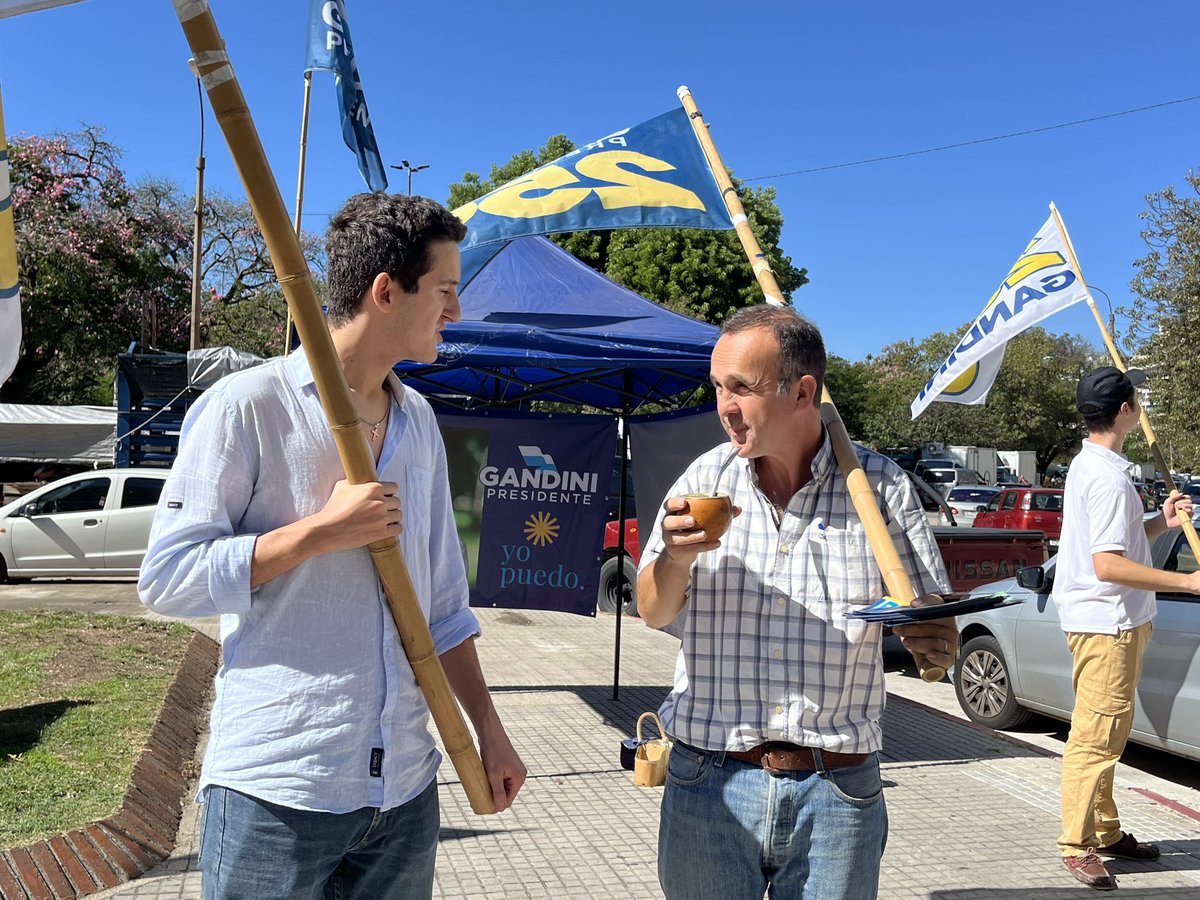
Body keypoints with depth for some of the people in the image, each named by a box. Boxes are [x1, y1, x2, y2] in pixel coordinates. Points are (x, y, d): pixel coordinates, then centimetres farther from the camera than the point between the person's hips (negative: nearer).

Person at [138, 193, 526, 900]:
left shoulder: (418, 420, 10)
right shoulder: (248, 406, -9)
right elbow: (166, 578, -11)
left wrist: (488, 730, 13)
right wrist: (321, 530, -17)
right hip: (277, 788, -6)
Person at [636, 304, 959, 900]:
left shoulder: (879, 485, -2)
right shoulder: (706, 479, 2)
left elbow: (931, 621, 2)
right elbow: (653, 614, 5)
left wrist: (938, 643, -21)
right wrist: (677, 556, -16)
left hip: (837, 792, -1)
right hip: (710, 785, 1)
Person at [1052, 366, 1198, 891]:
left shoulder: (1088, 465, 13)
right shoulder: (1109, 477, -20)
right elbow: (1108, 564, -26)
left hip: (1109, 620, 11)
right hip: (1106, 622, -11)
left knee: (1106, 734, 17)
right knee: (1096, 736, -5)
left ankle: (1105, 833, 27)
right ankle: (1077, 846, 3)